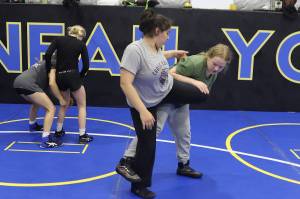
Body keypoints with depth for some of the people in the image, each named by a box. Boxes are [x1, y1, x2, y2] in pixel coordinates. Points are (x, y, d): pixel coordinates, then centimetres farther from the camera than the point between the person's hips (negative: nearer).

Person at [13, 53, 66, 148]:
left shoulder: (45, 63, 32)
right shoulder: (53, 64, 7)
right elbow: (52, 83, -9)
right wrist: (61, 99, 1)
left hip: (18, 82, 10)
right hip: (27, 84, -10)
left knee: (36, 103, 38)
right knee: (51, 108, -8)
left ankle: (32, 125, 59)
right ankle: (45, 140, -14)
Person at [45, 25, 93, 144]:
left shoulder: (59, 40, 7)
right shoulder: (81, 44, 2)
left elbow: (47, 55, -7)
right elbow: (86, 65, -2)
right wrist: (80, 78, 13)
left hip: (60, 77, 4)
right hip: (72, 76, -4)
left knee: (64, 104, 26)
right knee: (82, 106, 10)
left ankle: (59, 131, 32)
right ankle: (82, 136, 7)